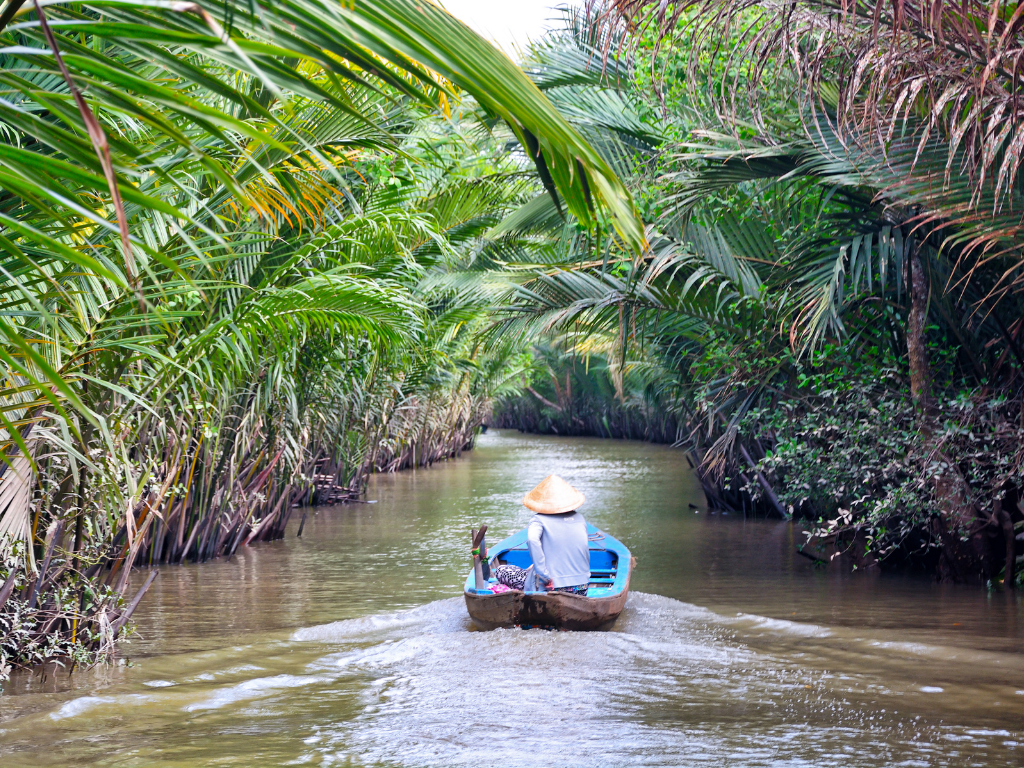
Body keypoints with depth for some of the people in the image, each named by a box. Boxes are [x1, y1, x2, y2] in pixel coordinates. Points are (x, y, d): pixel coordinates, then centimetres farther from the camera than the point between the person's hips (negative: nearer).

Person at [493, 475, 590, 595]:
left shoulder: (540, 520, -6)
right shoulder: (580, 519, 9)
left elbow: (532, 539, -28)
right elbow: (586, 556, 14)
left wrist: (544, 575, -25)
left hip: (554, 588, -6)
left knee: (500, 571, 7)